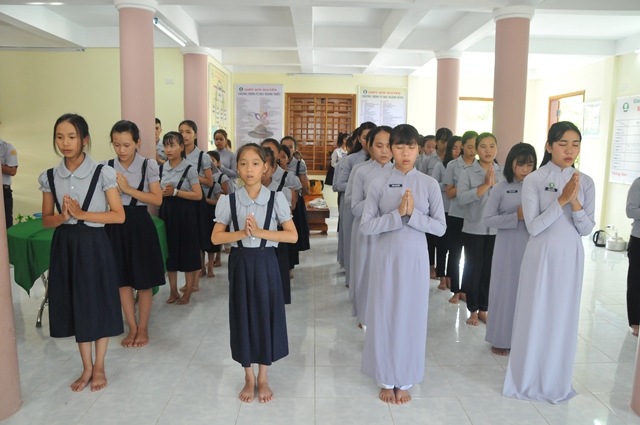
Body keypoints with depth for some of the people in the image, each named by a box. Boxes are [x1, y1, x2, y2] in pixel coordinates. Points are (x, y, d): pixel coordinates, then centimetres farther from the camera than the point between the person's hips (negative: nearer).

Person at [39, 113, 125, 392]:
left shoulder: (102, 173, -9)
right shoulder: (49, 177, 2)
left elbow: (119, 215, -9)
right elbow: (46, 220, 6)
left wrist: (82, 214, -18)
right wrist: (62, 216, -15)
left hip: (94, 245, -3)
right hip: (64, 246, 4)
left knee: (99, 304, 6)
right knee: (75, 305, 12)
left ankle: (99, 367, 27)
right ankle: (87, 368, 29)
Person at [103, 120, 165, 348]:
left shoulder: (148, 166, -6)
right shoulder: (106, 167, 1)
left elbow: (157, 199, -10)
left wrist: (128, 189, -18)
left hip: (140, 225, -2)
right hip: (116, 226, 3)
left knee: (144, 281, 7)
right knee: (122, 280, 10)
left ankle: (143, 328, 24)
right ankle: (132, 328, 25)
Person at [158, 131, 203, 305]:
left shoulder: (189, 169, -8)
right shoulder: (162, 168, 7)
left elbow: (198, 195, -13)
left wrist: (175, 192, -18)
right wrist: (163, 193, -8)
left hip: (185, 214, -5)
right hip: (166, 213, 5)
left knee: (187, 252, 2)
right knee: (170, 251, 10)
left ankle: (187, 293, 16)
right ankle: (173, 291, 24)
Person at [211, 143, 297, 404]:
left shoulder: (276, 199, -6)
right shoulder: (229, 201, -3)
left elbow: (292, 236, -8)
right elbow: (216, 238, -2)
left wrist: (260, 232, -19)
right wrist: (241, 233, -18)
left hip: (265, 263, -1)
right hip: (240, 263, 1)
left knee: (266, 316, 7)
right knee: (243, 317, 9)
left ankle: (263, 377, 27)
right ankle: (249, 378, 28)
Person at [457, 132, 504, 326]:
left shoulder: (503, 172, 6)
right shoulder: (467, 172, -4)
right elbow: (461, 199, -17)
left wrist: (495, 184, -16)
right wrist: (485, 185, -19)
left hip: (496, 229, 2)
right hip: (474, 229, -2)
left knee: (490, 270, 8)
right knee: (473, 269, 2)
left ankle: (483, 309, 23)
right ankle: (473, 310, 17)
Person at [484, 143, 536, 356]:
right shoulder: (500, 188, -3)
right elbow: (488, 219, -8)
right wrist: (516, 216, -17)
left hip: (531, 247, 2)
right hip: (507, 248, -2)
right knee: (504, 291, 6)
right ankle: (500, 339, 20)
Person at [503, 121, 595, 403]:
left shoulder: (585, 182, 2)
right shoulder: (533, 180, -8)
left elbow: (587, 229, -1)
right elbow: (533, 227, -13)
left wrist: (574, 202, -18)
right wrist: (561, 200, -21)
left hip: (571, 257, 3)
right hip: (541, 255, -3)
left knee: (564, 317, 12)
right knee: (535, 316, 5)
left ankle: (556, 380, 30)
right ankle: (528, 379, 23)